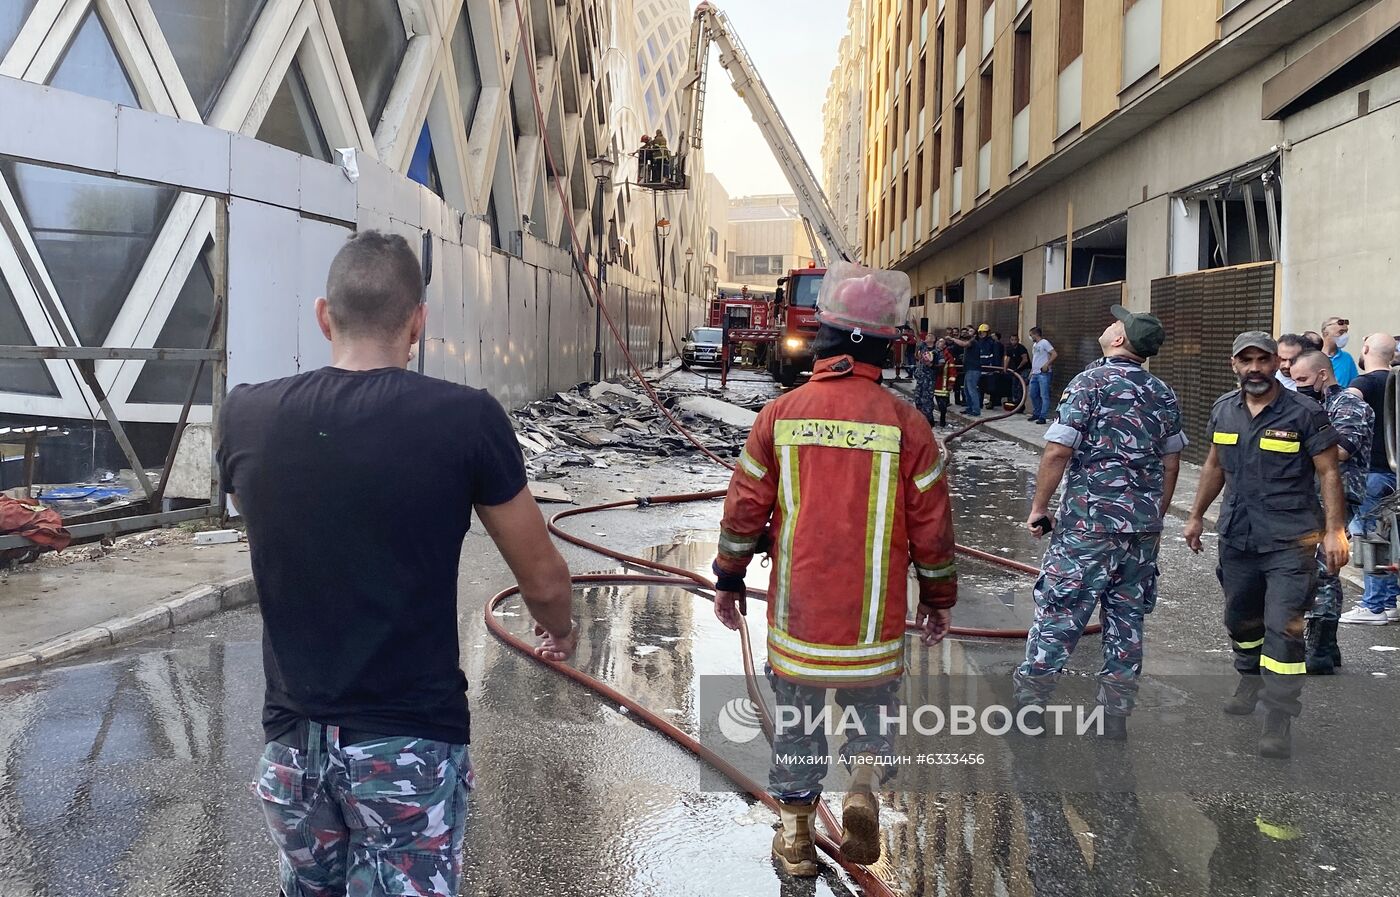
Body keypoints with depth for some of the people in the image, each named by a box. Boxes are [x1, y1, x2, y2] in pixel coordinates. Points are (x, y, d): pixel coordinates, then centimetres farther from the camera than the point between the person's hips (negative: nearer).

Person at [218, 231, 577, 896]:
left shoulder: (245, 417, -6)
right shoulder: (465, 418, -16)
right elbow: (544, 581, -5)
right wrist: (560, 631, 18)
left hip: (291, 743, 5)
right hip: (411, 748, -4)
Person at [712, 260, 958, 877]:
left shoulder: (780, 415, -5)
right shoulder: (905, 423, -8)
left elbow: (744, 507, 0)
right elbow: (931, 523, -2)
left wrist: (728, 581, 13)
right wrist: (939, 599, 11)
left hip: (796, 609, 1)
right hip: (873, 615, -1)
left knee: (795, 710, 17)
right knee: (870, 700, 20)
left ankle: (795, 830, 25)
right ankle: (864, 781, -3)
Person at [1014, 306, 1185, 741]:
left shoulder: (1091, 383, -9)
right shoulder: (1163, 395, 10)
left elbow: (1057, 451, -14)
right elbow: (1171, 463, 14)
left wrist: (1038, 508, -5)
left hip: (1089, 523, -6)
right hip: (1143, 526, 6)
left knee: (1058, 614, 0)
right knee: (1127, 618, 11)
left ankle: (1028, 701, 5)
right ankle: (1116, 714, 17)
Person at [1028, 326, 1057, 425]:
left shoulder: (1044, 342, -9)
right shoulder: (1034, 345, 18)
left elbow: (1055, 354, -16)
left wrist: (1047, 365, -20)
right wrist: (1032, 370, 19)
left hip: (1043, 374, -9)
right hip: (1035, 374, 9)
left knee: (1044, 396, -7)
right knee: (1033, 395, 13)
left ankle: (1042, 417, -9)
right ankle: (1036, 414, 26)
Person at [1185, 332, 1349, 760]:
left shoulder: (1305, 413, -9)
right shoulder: (1223, 410, 6)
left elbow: (1328, 473, -7)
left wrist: (1334, 531, -12)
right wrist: (1196, 515, 20)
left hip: (1290, 541, -5)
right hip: (1237, 536, 5)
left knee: (1283, 625, -10)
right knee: (1240, 619, 17)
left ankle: (1279, 720, -2)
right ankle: (1250, 681, 43)